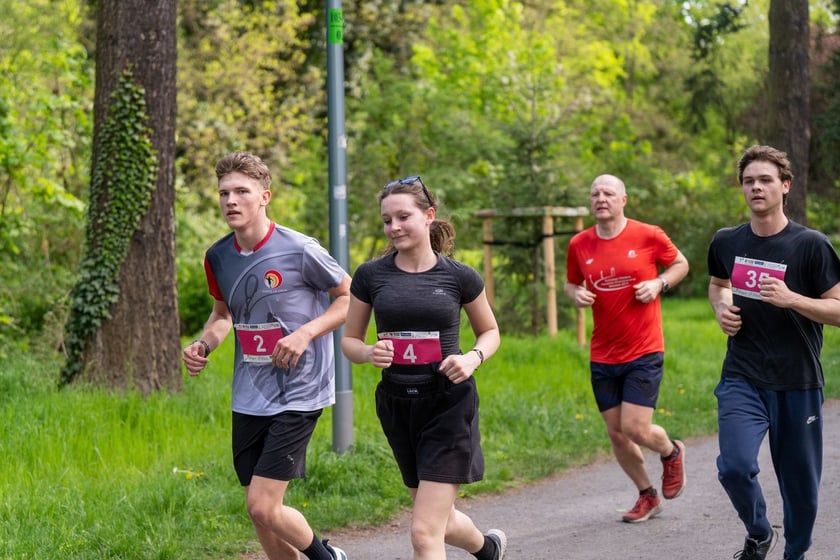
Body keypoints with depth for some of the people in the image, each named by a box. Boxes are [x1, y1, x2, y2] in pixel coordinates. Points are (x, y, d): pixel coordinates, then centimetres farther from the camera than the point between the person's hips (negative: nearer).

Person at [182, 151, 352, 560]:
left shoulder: (299, 250, -14)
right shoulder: (218, 257, 3)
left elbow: (352, 297, -3)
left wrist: (305, 333, -16)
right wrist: (204, 345, 2)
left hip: (298, 394, -6)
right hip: (249, 398, 6)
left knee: (263, 507, -12)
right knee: (259, 513, 8)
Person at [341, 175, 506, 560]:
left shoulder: (460, 277, -4)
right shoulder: (369, 276, 0)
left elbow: (490, 331, 11)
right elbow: (349, 340, 8)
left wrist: (473, 358, -11)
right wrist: (369, 353, -14)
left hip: (449, 404, -4)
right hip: (397, 404, 4)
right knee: (439, 522, 19)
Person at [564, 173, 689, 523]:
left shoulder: (648, 236, -6)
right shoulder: (579, 245, 2)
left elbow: (681, 264, 9)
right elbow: (571, 283, 18)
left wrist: (659, 283, -10)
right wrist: (576, 294, -5)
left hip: (643, 353, -4)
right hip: (602, 356, 4)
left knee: (636, 429, -11)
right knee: (616, 434, 7)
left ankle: (671, 452, 24)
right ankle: (647, 496, 28)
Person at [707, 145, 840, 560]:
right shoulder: (726, 243, 5)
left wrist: (791, 299, -22)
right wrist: (721, 308, 5)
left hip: (798, 383, -2)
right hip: (741, 380, 2)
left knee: (800, 482, 6)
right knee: (735, 466, -17)